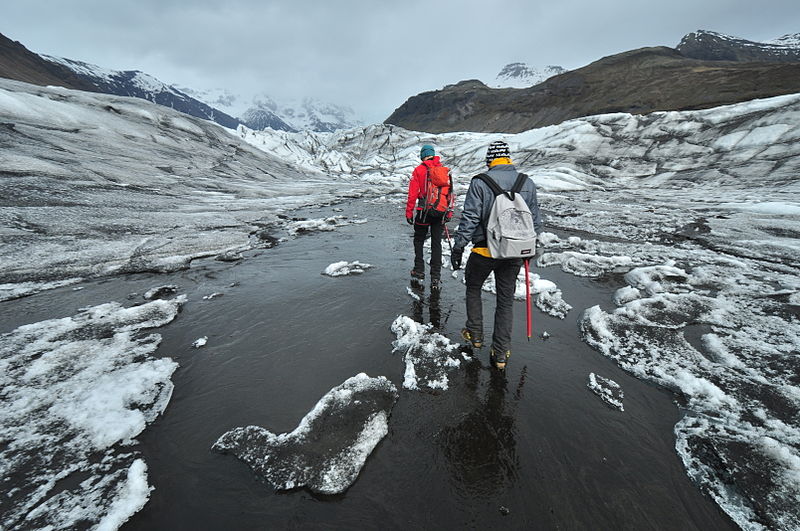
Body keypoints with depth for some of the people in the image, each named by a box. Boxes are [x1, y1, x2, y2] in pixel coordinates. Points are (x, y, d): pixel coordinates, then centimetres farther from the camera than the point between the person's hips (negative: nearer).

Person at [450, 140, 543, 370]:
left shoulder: (480, 182, -9)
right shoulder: (528, 183, 5)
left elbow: (470, 218, -13)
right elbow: (536, 220, 10)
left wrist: (458, 247, -7)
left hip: (485, 250, -4)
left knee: (473, 289, 22)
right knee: (506, 300, 13)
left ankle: (475, 335, 31)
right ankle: (501, 354, 19)